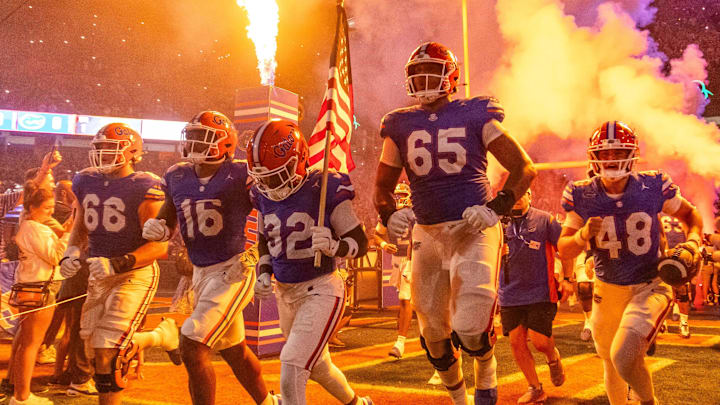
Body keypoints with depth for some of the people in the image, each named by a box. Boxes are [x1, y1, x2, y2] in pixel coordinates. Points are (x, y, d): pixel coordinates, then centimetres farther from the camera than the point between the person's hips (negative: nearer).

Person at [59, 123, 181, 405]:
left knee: (108, 351, -14)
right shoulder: (86, 182, 5)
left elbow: (159, 245, -19)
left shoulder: (145, 188, -17)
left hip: (135, 273, -7)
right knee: (96, 350, 14)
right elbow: (81, 226, 20)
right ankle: (161, 336, 36)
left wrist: (116, 263, -30)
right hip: (99, 275, 8)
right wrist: (71, 252, 0)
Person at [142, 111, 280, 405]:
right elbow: (168, 221, 15)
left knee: (192, 346, -14)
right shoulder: (177, 177, 5)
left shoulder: (241, 176, -14)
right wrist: (157, 228, -6)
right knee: (233, 350, 20)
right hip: (201, 273, 7)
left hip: (233, 271, -7)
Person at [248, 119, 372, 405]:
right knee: (317, 367, 24)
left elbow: (360, 243, -13)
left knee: (291, 373, -16)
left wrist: (333, 246, -33)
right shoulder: (264, 196, 0)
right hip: (285, 293, 7)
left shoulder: (325, 190, -19)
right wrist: (263, 274, -1)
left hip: (320, 291, -7)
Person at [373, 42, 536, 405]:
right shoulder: (401, 126, 8)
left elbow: (524, 168, 0)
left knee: (470, 330, -13)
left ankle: (486, 374, 23)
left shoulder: (475, 115, -1)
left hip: (474, 229, -4)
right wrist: (389, 216, -6)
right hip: (427, 234, 4)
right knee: (434, 335, 10)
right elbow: (383, 186, 15)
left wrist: (497, 207, -15)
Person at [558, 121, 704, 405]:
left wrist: (693, 241, -12)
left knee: (625, 357, -24)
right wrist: (582, 236, -26)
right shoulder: (582, 195, -10)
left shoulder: (653, 187, -12)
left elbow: (690, 213, 7)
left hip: (650, 287, -3)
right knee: (611, 365, 18)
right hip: (607, 291, 3)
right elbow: (563, 249, -5)